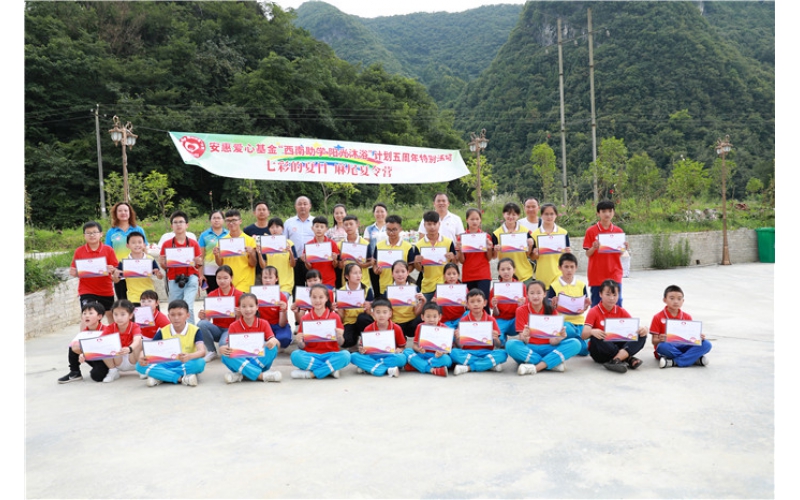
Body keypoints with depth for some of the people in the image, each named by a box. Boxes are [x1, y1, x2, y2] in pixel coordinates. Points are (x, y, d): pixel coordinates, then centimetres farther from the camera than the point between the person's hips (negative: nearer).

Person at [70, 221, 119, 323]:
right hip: (86, 291, -1)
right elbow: (74, 271, 4)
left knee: (110, 314, 16)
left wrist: (112, 270, -25)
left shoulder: (108, 250, -4)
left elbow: (115, 269, -3)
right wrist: (73, 273, -18)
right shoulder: (79, 251, -3)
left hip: (106, 290, 1)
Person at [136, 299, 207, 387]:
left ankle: (159, 376, -24)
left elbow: (202, 351, -20)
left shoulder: (194, 331, -7)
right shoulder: (163, 332, 0)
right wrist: (142, 357, -31)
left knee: (200, 363, -36)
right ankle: (180, 378, -30)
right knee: (140, 366, -22)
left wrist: (189, 356, -43)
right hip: (167, 364, 2)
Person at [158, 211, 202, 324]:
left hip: (190, 278, -2)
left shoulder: (193, 243, 1)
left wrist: (198, 263, -13)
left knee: (188, 307, -15)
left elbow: (198, 263, 9)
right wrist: (163, 263, -13)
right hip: (174, 280, 2)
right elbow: (164, 265, 9)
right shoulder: (166, 244, 3)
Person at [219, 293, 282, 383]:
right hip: (241, 361, 0)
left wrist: (273, 341, -34)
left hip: (260, 360, 0)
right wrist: (223, 349, -31)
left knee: (273, 348, -26)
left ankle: (242, 374, -28)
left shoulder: (264, 324, 0)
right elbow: (228, 345, -5)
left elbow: (273, 340, -8)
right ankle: (262, 375, -35)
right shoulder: (234, 326, 0)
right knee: (225, 356, -28)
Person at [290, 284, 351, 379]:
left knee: (345, 355, -31)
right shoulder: (305, 319, 4)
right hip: (310, 355, 1)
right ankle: (330, 369, -20)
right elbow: (301, 347, 4)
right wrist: (299, 341, -18)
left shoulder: (335, 317, 2)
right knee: (295, 355, -30)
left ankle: (311, 373, -22)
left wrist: (339, 337, -19)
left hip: (330, 355, 0)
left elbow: (340, 343, 3)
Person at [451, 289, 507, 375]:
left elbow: (499, 346, 4)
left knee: (503, 354, -28)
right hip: (468, 353, 0)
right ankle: (491, 365, -23)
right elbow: (459, 346, 2)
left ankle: (468, 367, -24)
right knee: (453, 352, -31)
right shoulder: (464, 320, 5)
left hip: (486, 352, 0)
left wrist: (495, 339, -18)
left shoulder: (491, 320, 5)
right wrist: (457, 338, -19)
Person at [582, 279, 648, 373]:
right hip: (600, 353, -4)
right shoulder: (594, 312, -5)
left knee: (642, 336, -16)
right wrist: (592, 332, -39)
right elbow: (584, 336, -16)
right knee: (595, 337, -35)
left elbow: (635, 328, -1)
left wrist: (642, 330, -26)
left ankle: (615, 360, -35)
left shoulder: (622, 312, 8)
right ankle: (628, 359, -27)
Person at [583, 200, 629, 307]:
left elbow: (620, 254, 10)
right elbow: (588, 254, 0)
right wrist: (594, 248, -20)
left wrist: (624, 248, -10)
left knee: (617, 305, -2)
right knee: (596, 305, 4)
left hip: (614, 274, 2)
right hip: (596, 275, -2)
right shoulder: (591, 231, -2)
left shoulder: (618, 231, 6)